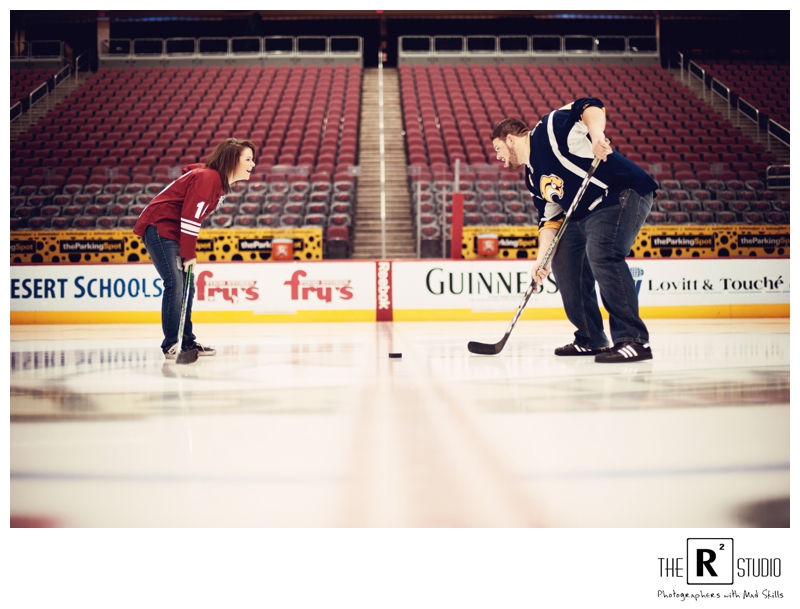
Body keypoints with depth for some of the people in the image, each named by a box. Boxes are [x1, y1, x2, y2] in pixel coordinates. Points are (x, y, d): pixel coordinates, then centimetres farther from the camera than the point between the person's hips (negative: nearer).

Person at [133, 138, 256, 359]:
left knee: (187, 287, 10)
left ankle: (187, 341, 17)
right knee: (175, 284, -15)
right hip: (159, 227, -10)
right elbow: (190, 217, -23)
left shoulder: (221, 183, 9)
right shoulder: (207, 178, -20)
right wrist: (189, 255, -17)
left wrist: (189, 253, 7)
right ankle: (171, 344, -10)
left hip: (174, 232, 10)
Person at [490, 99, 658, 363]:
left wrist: (596, 134, -37)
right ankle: (591, 339, 19)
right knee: (564, 262, 9)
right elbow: (550, 219, 15)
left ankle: (634, 340, -28)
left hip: (625, 193, -10)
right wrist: (542, 258, 3)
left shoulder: (548, 130, -8)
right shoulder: (533, 177, 17)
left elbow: (589, 108, -18)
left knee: (601, 254, -28)